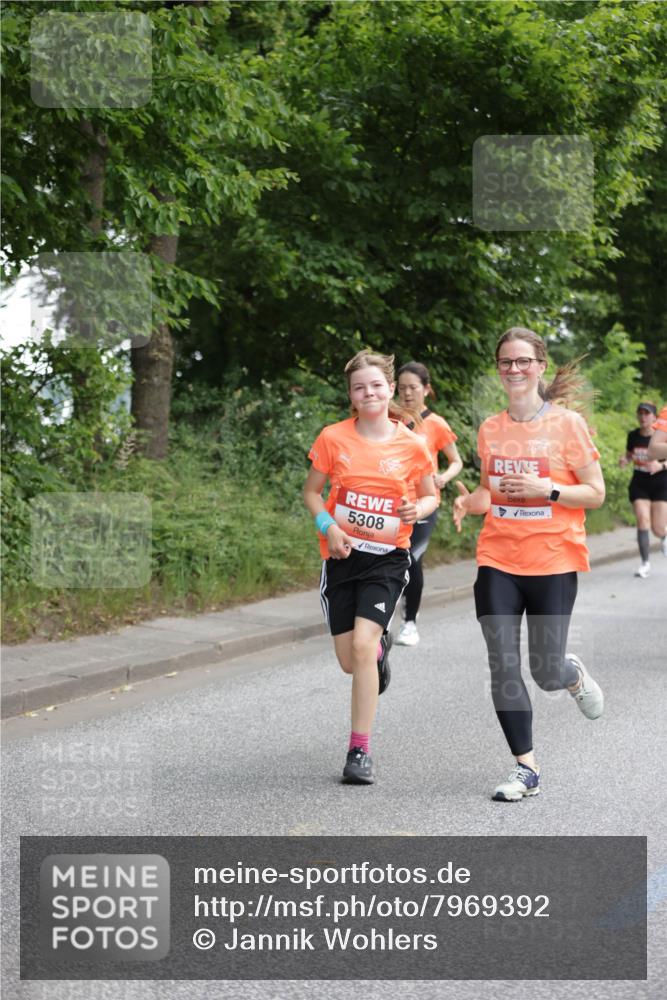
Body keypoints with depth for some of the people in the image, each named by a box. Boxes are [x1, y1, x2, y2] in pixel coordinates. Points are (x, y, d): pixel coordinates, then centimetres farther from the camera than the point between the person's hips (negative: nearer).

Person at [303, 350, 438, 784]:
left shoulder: (411, 444, -4)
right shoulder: (334, 438, -3)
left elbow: (431, 496, 9)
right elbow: (312, 491, 8)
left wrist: (418, 509, -14)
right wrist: (327, 525, -11)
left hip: (387, 557, -2)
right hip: (342, 555, 2)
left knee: (362, 645, -19)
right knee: (350, 661, 6)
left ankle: (360, 751, -9)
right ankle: (381, 644, 46)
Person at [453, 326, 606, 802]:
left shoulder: (567, 423, -6)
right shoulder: (490, 429, 6)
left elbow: (595, 493, -4)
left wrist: (546, 489, -20)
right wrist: (470, 502, -5)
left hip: (553, 563, -3)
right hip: (498, 562, 3)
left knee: (546, 673, 0)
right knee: (503, 668, -4)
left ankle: (573, 673, 37)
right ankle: (527, 769, 8)